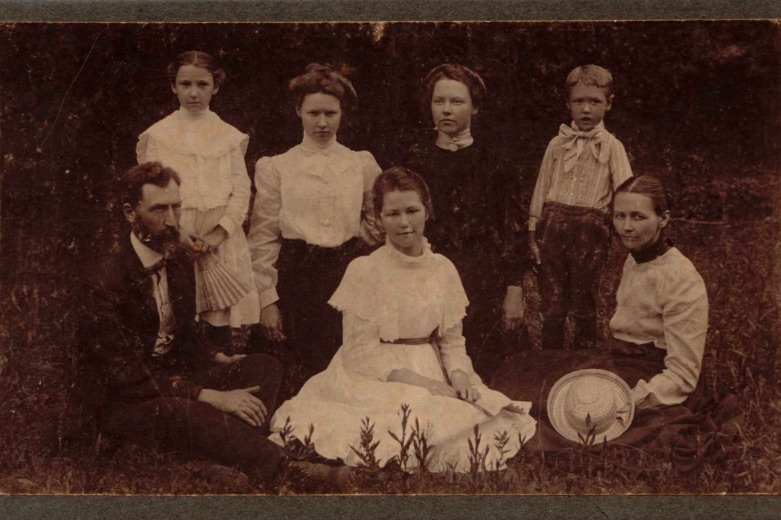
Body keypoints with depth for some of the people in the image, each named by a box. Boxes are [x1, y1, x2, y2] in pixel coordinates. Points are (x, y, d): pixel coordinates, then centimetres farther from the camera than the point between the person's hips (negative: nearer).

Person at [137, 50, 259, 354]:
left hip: (222, 240, 1)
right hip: (175, 239, -1)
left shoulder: (230, 137, 12)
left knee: (230, 329, -5)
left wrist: (220, 231, -9)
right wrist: (176, 232, -10)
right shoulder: (158, 135, 9)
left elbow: (241, 190, 6)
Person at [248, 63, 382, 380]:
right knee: (302, 374, 0)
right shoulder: (275, 168, 4)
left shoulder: (363, 165, 9)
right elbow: (263, 239, 3)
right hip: (297, 278, -1)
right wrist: (267, 300, -2)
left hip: (349, 276, 2)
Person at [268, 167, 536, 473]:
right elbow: (361, 353, -9)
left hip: (434, 377, 5)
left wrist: (459, 375, -10)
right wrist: (416, 380, -18)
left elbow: (452, 341, 11)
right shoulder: (364, 271, -7)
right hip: (377, 380, -4)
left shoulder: (443, 269, 6)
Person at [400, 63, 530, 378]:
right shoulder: (414, 160, 7)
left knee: (482, 370, -1)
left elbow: (513, 230, 1)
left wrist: (514, 292, -4)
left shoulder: (495, 163, 3)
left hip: (484, 283, -1)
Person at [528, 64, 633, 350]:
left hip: (589, 227, -2)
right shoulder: (558, 144, 8)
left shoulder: (611, 146, 0)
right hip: (553, 222, 3)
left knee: (583, 305, 7)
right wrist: (533, 233, 10)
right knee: (551, 304, 8)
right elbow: (541, 189, 12)